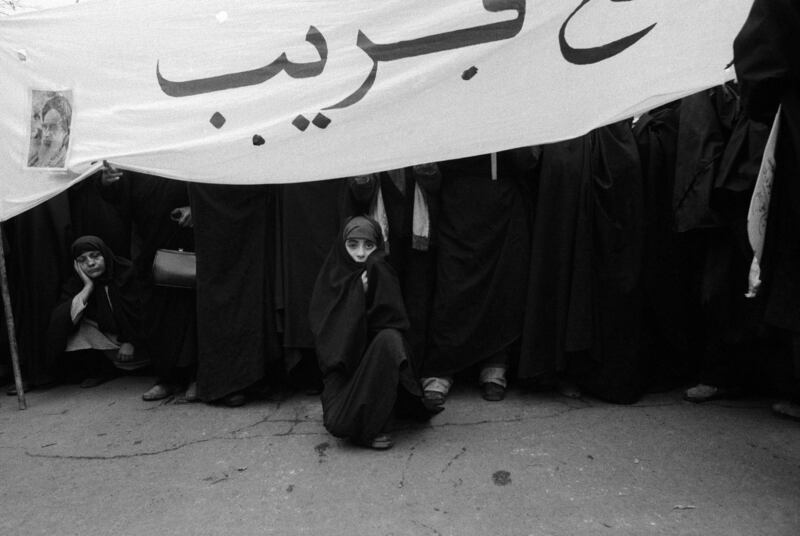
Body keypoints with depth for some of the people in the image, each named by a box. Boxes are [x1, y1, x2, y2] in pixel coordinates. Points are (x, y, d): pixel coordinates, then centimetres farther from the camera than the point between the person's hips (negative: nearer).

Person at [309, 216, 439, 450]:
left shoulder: (382, 277, 0)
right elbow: (321, 330, -11)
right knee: (339, 424, -32)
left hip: (375, 360, 2)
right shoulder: (331, 277, -2)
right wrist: (358, 292, -21)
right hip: (341, 365, -2)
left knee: (390, 338, -33)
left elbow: (394, 322, -13)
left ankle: (369, 425, -12)